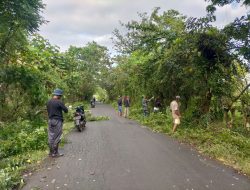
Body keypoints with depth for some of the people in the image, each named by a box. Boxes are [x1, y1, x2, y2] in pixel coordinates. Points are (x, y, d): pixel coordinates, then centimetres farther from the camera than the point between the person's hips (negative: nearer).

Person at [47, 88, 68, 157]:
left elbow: (48, 111, 16)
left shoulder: (48, 102, 7)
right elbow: (66, 110, -9)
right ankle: (55, 153, 8)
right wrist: (62, 108, 9)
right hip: (58, 121, -7)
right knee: (57, 137, 1)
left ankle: (51, 152, 22)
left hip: (50, 120, 7)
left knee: (51, 137, 13)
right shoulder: (59, 102, -14)